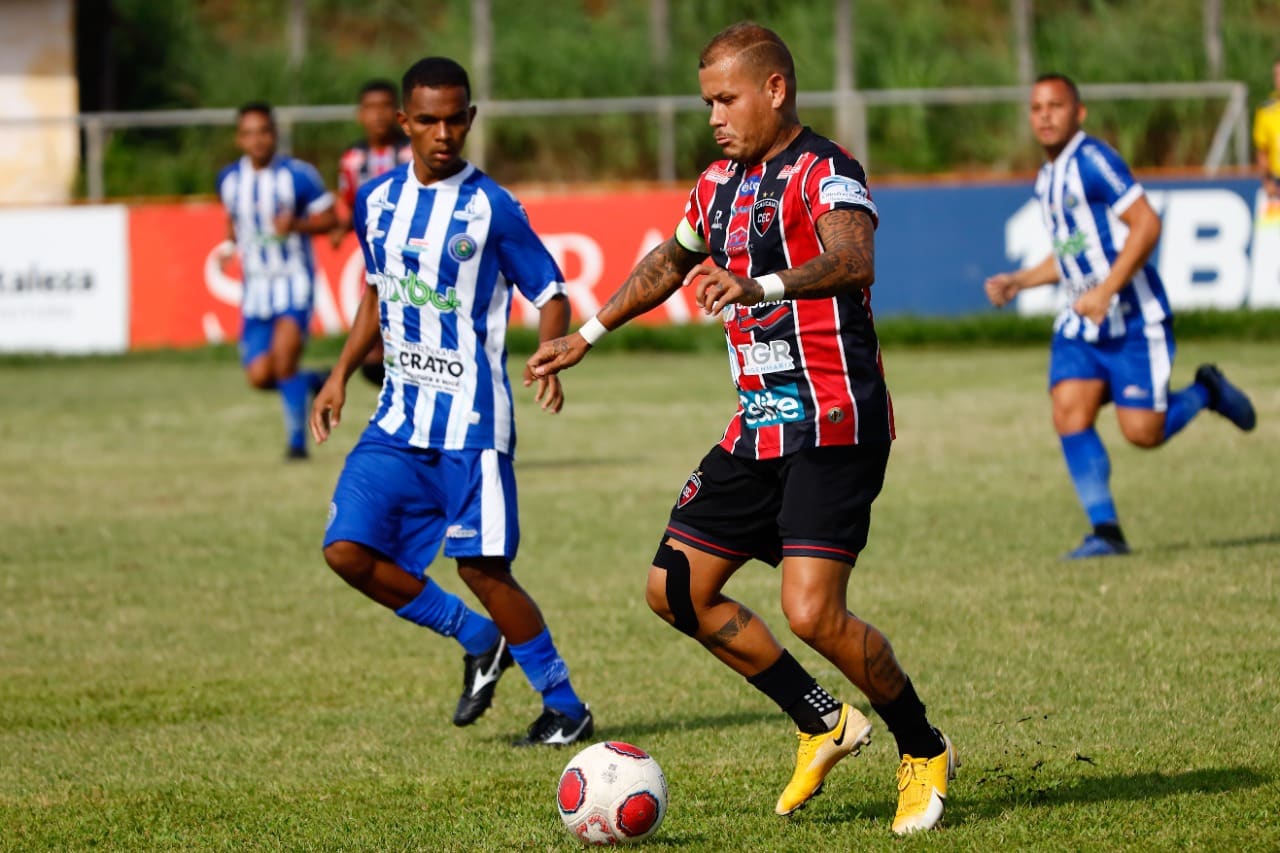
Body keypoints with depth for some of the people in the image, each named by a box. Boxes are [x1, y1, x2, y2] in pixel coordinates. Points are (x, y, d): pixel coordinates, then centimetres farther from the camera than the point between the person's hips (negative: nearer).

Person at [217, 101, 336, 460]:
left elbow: (328, 218, -5)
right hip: (255, 285, 5)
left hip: (294, 282, -5)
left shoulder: (298, 175, -10)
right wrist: (229, 244, 6)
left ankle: (296, 439, -6)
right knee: (259, 375, -4)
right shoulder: (229, 179, 5)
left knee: (283, 357, -22)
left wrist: (296, 225, -22)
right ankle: (312, 381, 27)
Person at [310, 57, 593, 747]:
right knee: (349, 549, -6)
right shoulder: (377, 201, 7)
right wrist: (341, 375, 15)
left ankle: (565, 708, 10)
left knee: (482, 566, -7)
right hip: (399, 418, 6)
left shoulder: (491, 209, -9)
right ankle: (479, 641, 14)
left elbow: (551, 295, -5)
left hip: (471, 424, -6)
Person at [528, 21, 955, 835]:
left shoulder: (823, 171, -13)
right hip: (760, 425, 9)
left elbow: (853, 261, -34)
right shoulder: (722, 183, 15)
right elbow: (669, 263, 34)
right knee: (677, 589, 6)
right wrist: (587, 336, 38)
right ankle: (825, 723, 17)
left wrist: (762, 287, -50)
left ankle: (925, 752, 5)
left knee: (813, 611, -18)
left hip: (834, 424, -9)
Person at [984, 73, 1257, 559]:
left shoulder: (1093, 161, -13)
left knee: (1142, 433, -8)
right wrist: (1019, 281, 14)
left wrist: (1105, 292, -24)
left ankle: (1206, 393, 21)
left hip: (1133, 320, -7)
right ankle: (1105, 531, -9)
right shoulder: (1047, 179, 14)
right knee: (1069, 413, -12)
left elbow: (1146, 224, -21)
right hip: (1080, 323, 7)